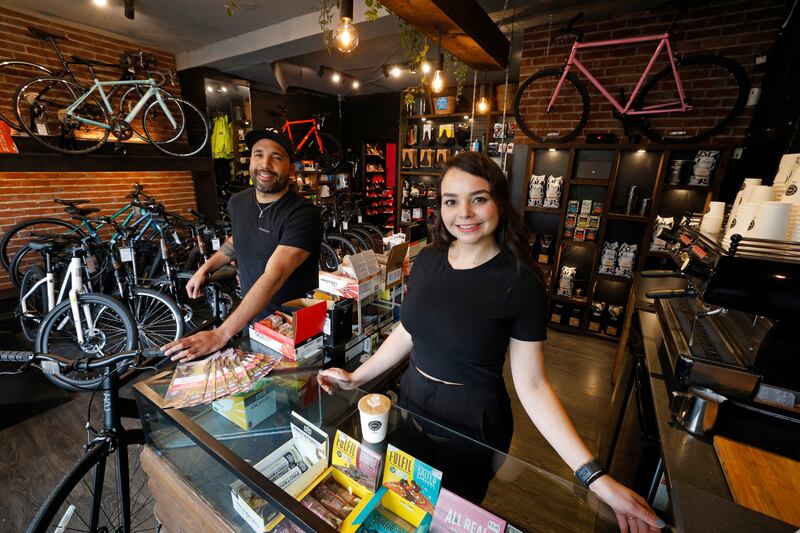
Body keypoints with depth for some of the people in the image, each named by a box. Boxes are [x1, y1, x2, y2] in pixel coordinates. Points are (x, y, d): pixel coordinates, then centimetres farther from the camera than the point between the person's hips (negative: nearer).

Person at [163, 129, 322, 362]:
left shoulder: (303, 215, -24)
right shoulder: (237, 202, -1)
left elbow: (273, 277, -33)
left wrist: (221, 335, -35)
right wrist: (205, 269, 11)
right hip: (252, 319, 6)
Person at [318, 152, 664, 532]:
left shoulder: (521, 283, -19)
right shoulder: (428, 260, -7)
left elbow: (531, 385, -15)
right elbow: (406, 333, 3)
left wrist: (596, 478, -21)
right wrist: (357, 378, 3)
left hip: (472, 419, -4)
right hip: (412, 402, 4)